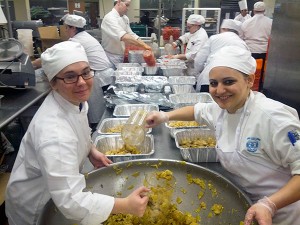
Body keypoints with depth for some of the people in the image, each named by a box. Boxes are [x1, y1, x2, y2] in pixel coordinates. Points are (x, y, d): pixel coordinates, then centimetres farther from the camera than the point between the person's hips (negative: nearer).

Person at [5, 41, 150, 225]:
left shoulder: (74, 100, -12)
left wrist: (91, 150, -7)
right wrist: (127, 206, -41)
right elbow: (70, 201, -40)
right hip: (34, 209, -7)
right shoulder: (54, 131, -39)